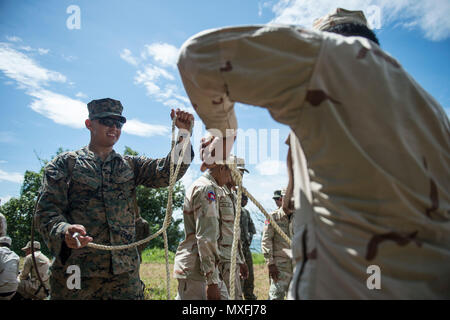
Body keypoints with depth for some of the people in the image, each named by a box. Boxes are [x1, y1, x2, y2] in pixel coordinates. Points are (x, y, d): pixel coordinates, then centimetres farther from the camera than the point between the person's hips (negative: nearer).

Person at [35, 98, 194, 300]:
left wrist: (183, 132, -12)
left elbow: (166, 172, 1)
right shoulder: (66, 162, 7)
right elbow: (47, 210, -2)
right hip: (76, 271, -2)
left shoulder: (131, 165, 17)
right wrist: (64, 232, -23)